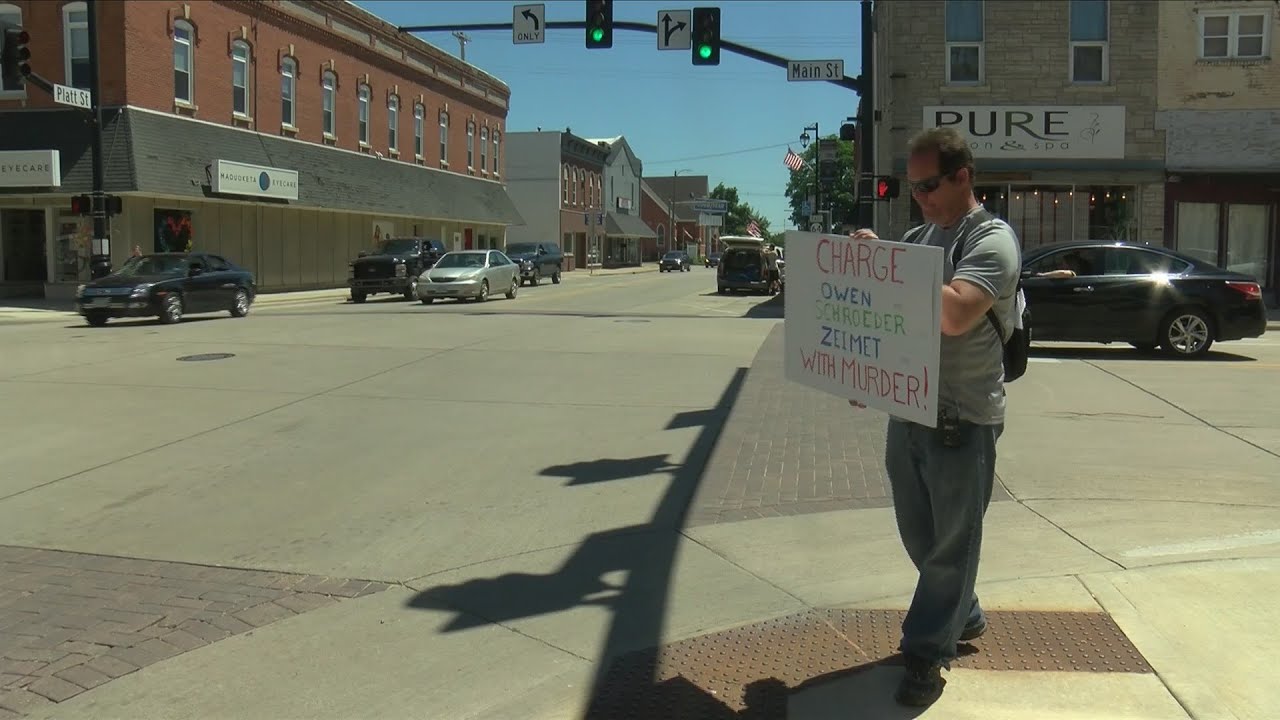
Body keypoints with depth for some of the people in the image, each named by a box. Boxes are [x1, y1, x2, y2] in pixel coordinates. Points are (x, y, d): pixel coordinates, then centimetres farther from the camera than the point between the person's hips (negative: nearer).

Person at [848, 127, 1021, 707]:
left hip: (963, 419, -7)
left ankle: (927, 654, 16)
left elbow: (954, 313, -29)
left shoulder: (992, 240, -11)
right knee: (918, 534, 17)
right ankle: (964, 616, 38)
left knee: (952, 542, 5)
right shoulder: (915, 238, 11)